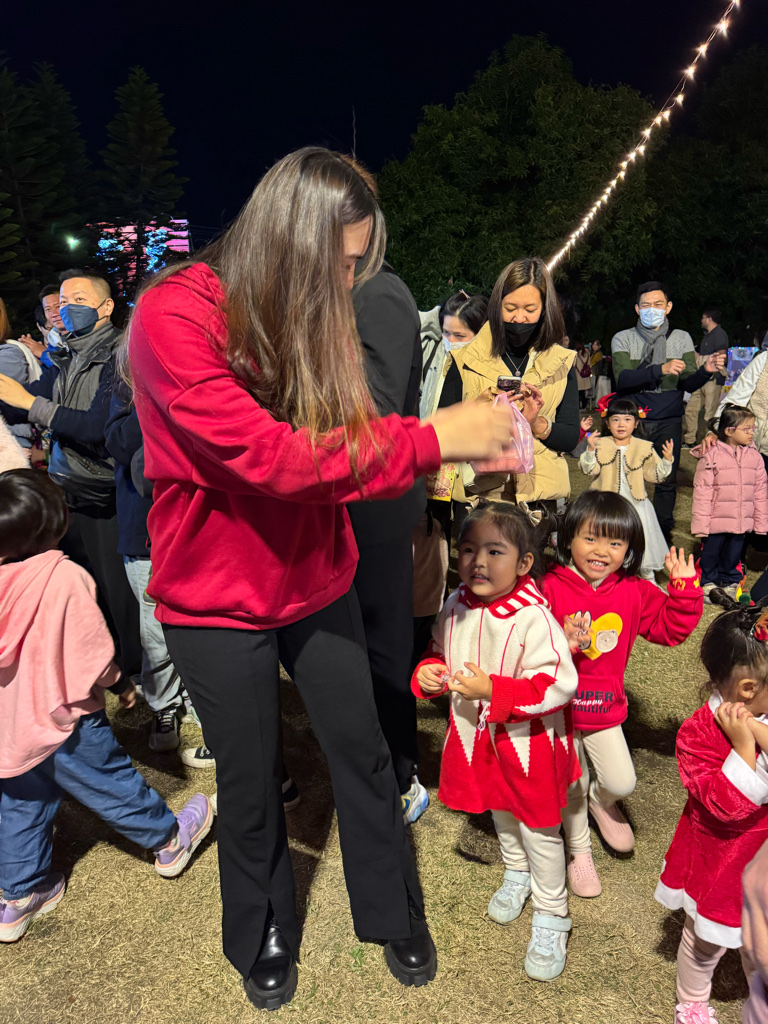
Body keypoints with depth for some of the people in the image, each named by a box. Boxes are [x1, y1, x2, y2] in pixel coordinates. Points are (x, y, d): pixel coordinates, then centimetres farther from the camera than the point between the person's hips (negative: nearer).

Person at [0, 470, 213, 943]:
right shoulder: (65, 577, -26)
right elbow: (92, 652, -20)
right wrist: (119, 682, -1)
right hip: (63, 719, -5)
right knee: (112, 782, 14)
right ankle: (169, 841, 35)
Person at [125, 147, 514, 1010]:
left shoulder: (311, 317, -1)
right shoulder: (173, 319, -22)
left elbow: (351, 438, 0)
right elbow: (269, 457, -31)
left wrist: (469, 439, -13)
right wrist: (430, 439, -29)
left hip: (317, 581, 5)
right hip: (217, 605, -4)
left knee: (363, 750, 14)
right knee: (250, 779, 14)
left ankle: (394, 913, 40)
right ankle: (261, 933, 44)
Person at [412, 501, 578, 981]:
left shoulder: (533, 617, -29)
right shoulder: (456, 606, -8)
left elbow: (556, 685, -29)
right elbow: (440, 652, 9)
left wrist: (491, 689, -34)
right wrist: (428, 672, -13)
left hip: (529, 742, -6)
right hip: (477, 736, 6)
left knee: (539, 829, 12)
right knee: (502, 814, 28)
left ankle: (551, 918, 34)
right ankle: (516, 874, 56)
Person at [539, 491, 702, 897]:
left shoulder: (634, 592, -5)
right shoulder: (551, 589, -17)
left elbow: (671, 628, 0)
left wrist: (684, 587, -12)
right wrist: (561, 643, -35)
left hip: (606, 708, 3)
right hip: (560, 709, -2)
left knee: (622, 783, 1)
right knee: (573, 786, 13)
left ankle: (602, 800, 39)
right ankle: (578, 850, 41)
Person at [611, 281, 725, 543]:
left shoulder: (682, 338, 9)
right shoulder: (623, 339, 2)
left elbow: (689, 384, 2)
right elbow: (622, 378, -14)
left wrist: (705, 370, -19)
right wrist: (660, 370, -26)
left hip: (668, 422, 2)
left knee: (667, 481, 3)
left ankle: (663, 535, 19)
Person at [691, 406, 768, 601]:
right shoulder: (711, 455, -12)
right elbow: (702, 491, -10)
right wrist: (701, 524, -11)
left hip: (741, 521, 3)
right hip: (716, 519, -3)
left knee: (733, 553, 16)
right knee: (711, 552, 10)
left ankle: (730, 582, 35)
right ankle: (709, 582, 30)